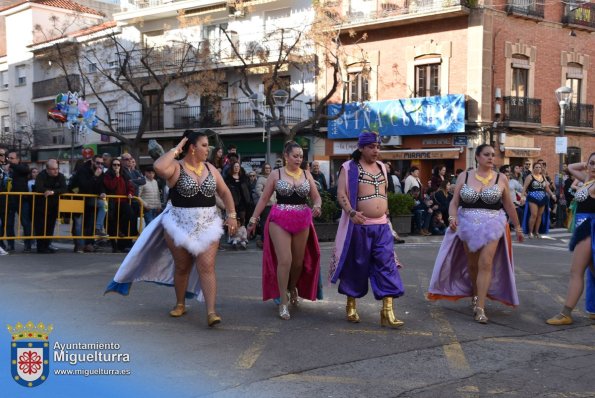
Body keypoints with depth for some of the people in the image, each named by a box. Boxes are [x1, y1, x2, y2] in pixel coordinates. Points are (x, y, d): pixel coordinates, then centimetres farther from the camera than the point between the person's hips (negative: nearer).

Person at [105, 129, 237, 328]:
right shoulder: (176, 167, -8)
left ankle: (211, 312, -12)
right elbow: (158, 166, -31)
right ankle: (180, 304, 32)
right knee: (182, 266, 11)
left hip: (207, 226, 2)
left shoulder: (210, 168, 6)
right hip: (179, 225, -2)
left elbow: (225, 192, 14)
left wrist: (231, 215, 6)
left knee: (207, 267, -8)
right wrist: (176, 149, -18)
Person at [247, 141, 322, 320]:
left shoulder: (306, 175, 9)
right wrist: (253, 220, -1)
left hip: (302, 221, 3)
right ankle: (283, 302, -3)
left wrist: (317, 206, -14)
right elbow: (264, 198, 3)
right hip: (280, 220, -3)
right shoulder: (276, 174, 2)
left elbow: (316, 197, 10)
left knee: (299, 261, 10)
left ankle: (293, 287, 40)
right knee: (284, 260, -12)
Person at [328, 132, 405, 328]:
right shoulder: (349, 167, -3)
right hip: (359, 225, -5)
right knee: (356, 265, 5)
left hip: (382, 226, 5)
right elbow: (341, 193, -12)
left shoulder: (381, 166, 15)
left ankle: (387, 312, -5)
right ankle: (351, 305, 24)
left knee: (387, 266, -5)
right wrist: (351, 212, -27)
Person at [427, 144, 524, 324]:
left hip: (492, 226, -1)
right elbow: (454, 202, 3)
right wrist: (452, 218, -14)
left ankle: (479, 307, -12)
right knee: (472, 264, 10)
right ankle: (475, 295, 33)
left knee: (485, 264, -13)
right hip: (468, 225, 2)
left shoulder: (501, 178, 3)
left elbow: (509, 205, 10)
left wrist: (517, 226, 14)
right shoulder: (464, 176, 4)